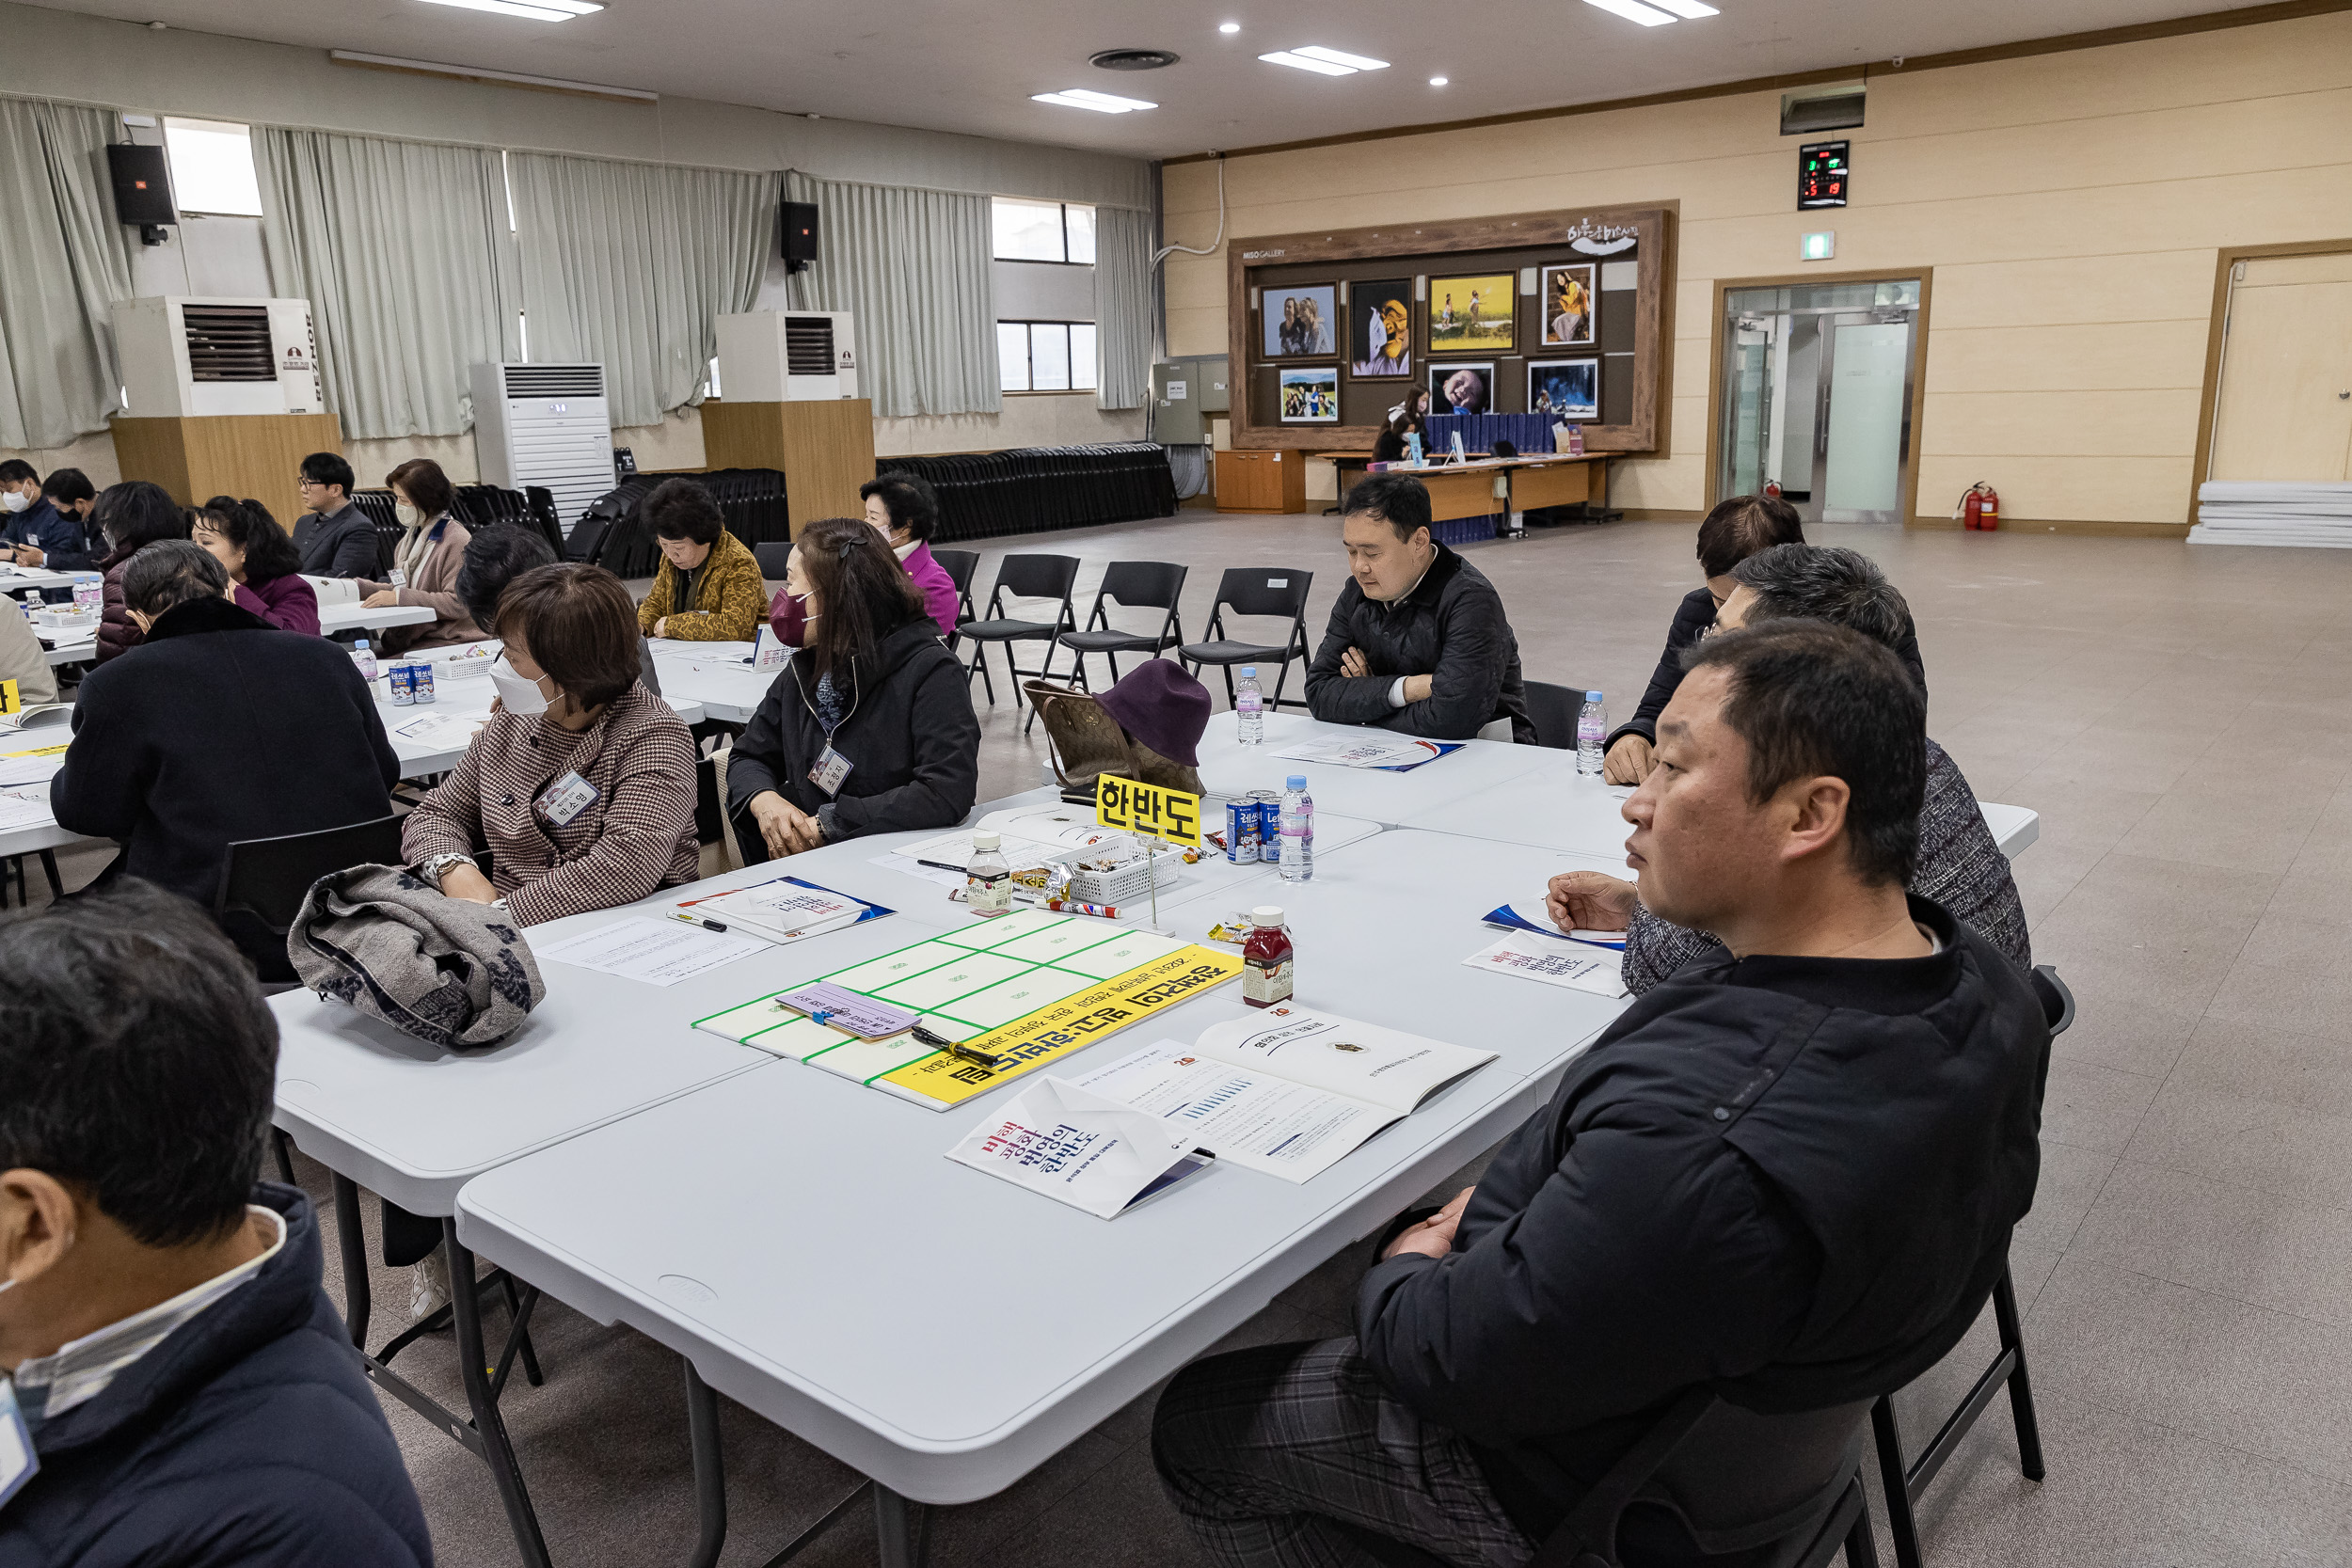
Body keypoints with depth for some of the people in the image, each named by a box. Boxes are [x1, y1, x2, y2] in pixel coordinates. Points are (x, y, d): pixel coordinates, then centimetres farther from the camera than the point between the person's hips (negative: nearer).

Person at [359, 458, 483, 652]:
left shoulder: (457, 541, -10)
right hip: (411, 639, 8)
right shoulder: (413, 536, 18)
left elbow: (458, 603, -17)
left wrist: (399, 596, -17)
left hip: (451, 642, -8)